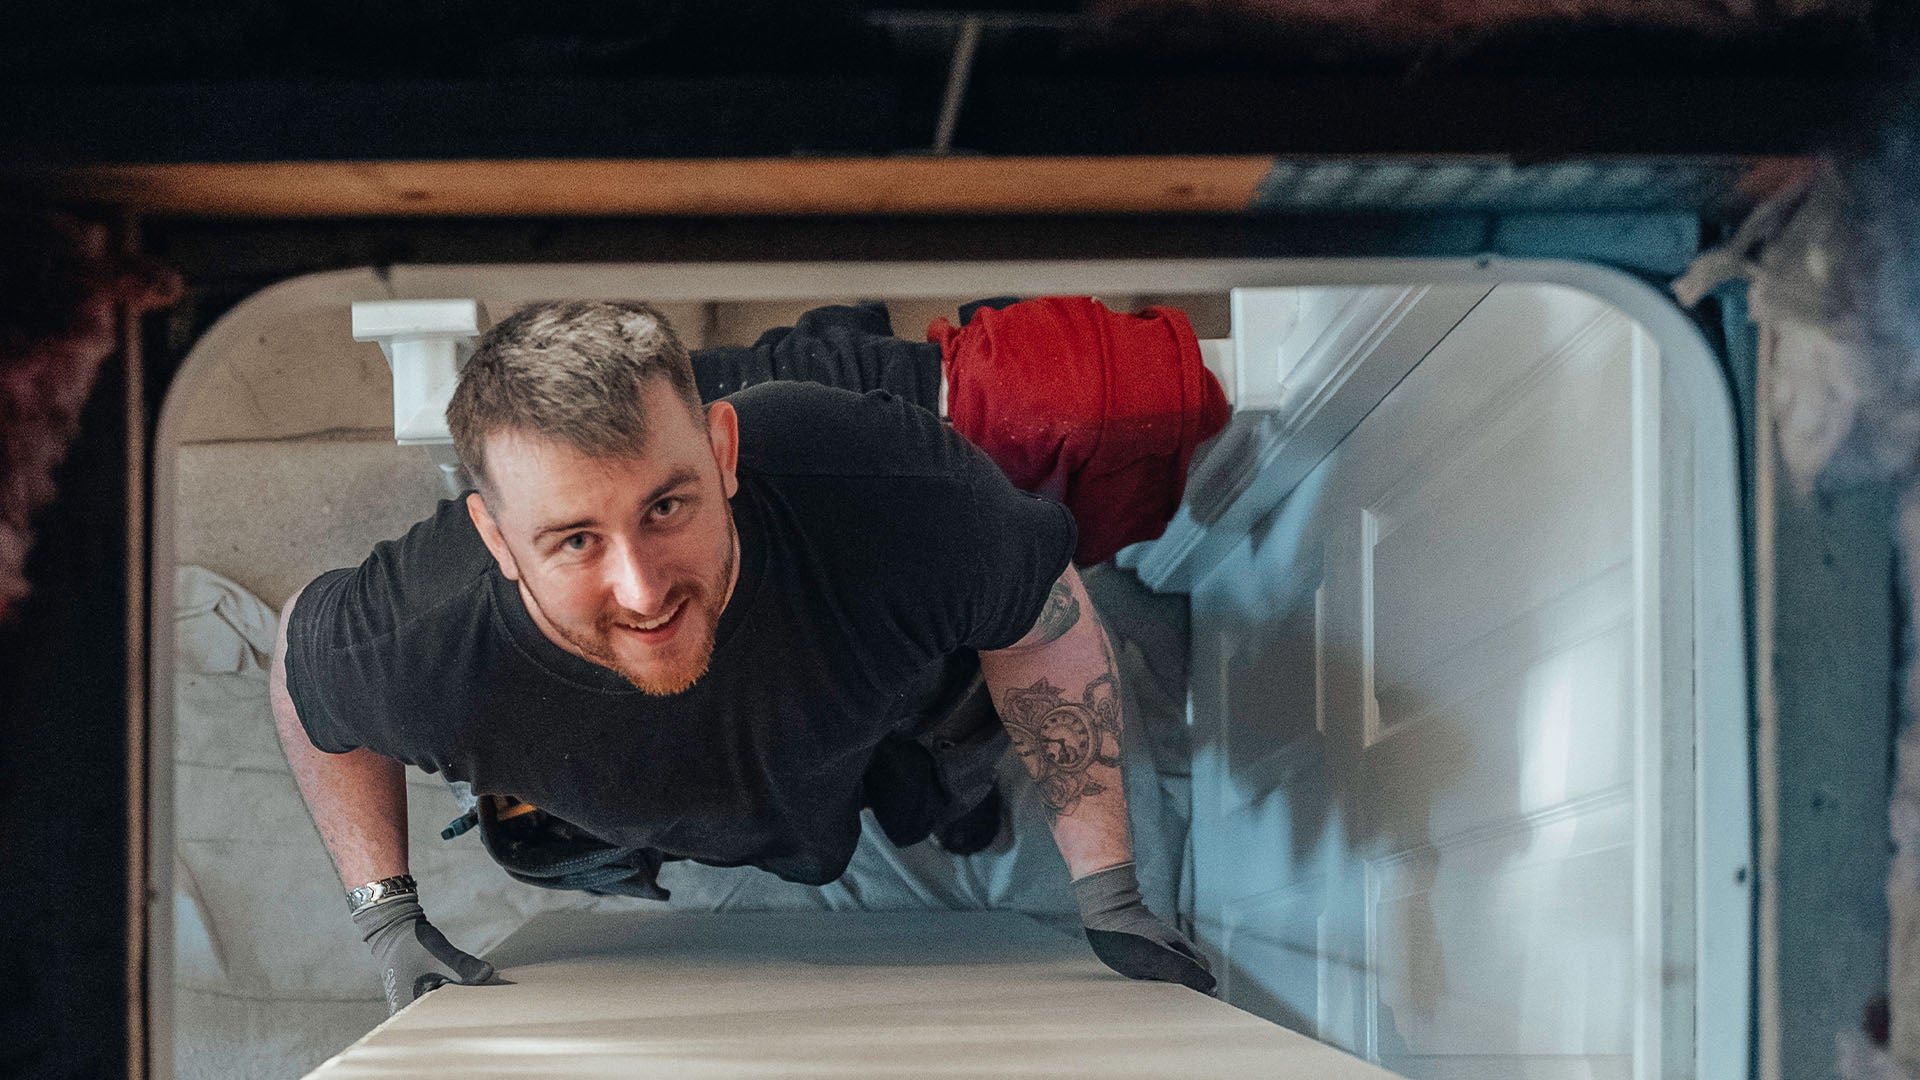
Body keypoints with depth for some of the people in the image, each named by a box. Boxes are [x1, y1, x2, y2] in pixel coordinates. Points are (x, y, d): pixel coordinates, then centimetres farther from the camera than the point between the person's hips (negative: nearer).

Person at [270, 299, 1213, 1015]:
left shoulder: (896, 501, -49)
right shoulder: (418, 658, -45)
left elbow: (1045, 617, -25)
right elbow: (304, 663, -18)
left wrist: (1108, 892, -21)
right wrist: (389, 920, -18)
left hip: (896, 710, 0)